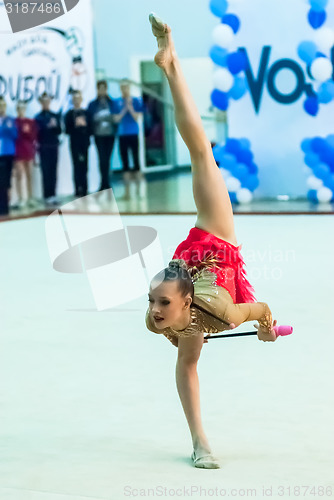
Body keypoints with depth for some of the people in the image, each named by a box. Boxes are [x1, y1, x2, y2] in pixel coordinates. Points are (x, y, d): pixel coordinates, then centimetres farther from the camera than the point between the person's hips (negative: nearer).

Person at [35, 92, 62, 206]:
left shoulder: (55, 116, 10)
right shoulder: (38, 118, -1)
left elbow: (59, 131, 6)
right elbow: (37, 132, -5)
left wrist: (55, 126, -12)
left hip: (54, 146, 3)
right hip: (44, 147, -3)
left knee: (53, 172, 4)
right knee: (46, 172, -5)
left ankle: (52, 195, 9)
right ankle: (48, 196, -2)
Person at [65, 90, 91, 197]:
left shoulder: (86, 113, 9)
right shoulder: (69, 114, 5)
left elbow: (91, 129, 8)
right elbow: (67, 130, -1)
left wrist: (84, 125, -10)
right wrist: (76, 125, -15)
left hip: (85, 143, 2)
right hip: (75, 143, -2)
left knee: (84, 167, 2)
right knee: (77, 166, -7)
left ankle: (84, 190, 5)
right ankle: (78, 189, -6)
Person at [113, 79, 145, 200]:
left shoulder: (136, 101, 0)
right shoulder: (117, 102, 3)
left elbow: (137, 117, -6)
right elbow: (116, 119, -2)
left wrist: (130, 107, -16)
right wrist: (124, 110, -12)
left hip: (134, 134, -1)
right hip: (122, 135, 1)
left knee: (136, 160, 0)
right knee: (125, 163, 3)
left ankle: (138, 188, 8)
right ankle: (127, 190, 5)